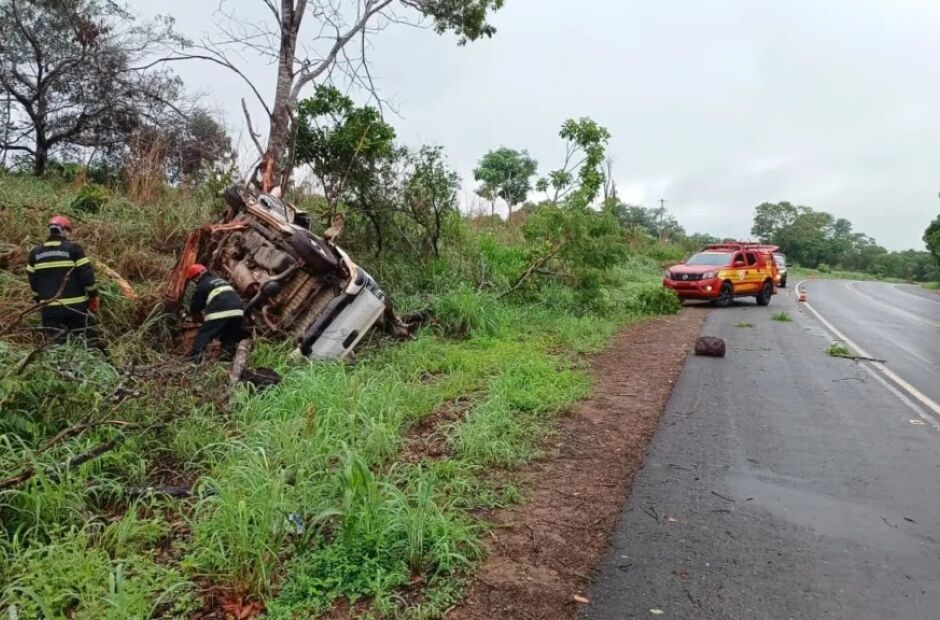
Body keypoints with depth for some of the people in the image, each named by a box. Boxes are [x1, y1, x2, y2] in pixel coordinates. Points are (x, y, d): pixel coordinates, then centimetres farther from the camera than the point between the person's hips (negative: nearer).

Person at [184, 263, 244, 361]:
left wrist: (193, 313, 35)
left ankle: (196, 355, -3)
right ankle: (228, 354, 17)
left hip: (220, 313, -6)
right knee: (230, 335, 21)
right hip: (237, 311, 7)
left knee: (204, 334, 2)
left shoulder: (203, 285, 7)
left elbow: (196, 303, 12)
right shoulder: (220, 280, 30)